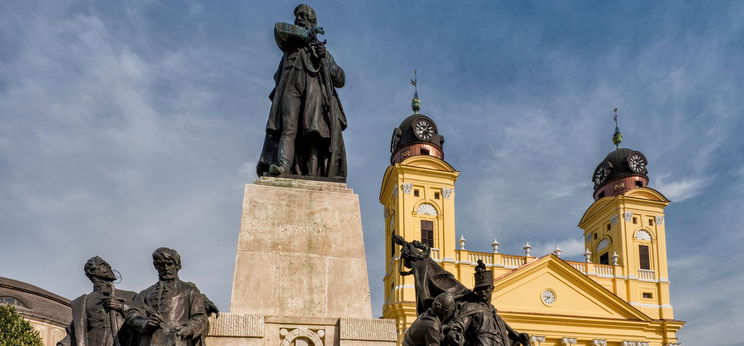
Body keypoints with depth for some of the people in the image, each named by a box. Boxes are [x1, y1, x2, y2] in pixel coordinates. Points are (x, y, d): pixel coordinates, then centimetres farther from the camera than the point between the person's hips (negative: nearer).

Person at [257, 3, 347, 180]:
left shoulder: (324, 52, 31)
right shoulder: (291, 42, 29)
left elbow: (340, 80, 20)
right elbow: (279, 29, 5)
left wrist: (325, 59, 6)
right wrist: (306, 33, 9)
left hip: (315, 94, 1)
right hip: (292, 89, -1)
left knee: (314, 135, -17)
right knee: (288, 127, -24)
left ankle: (312, 179, -30)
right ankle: (282, 166, -41)